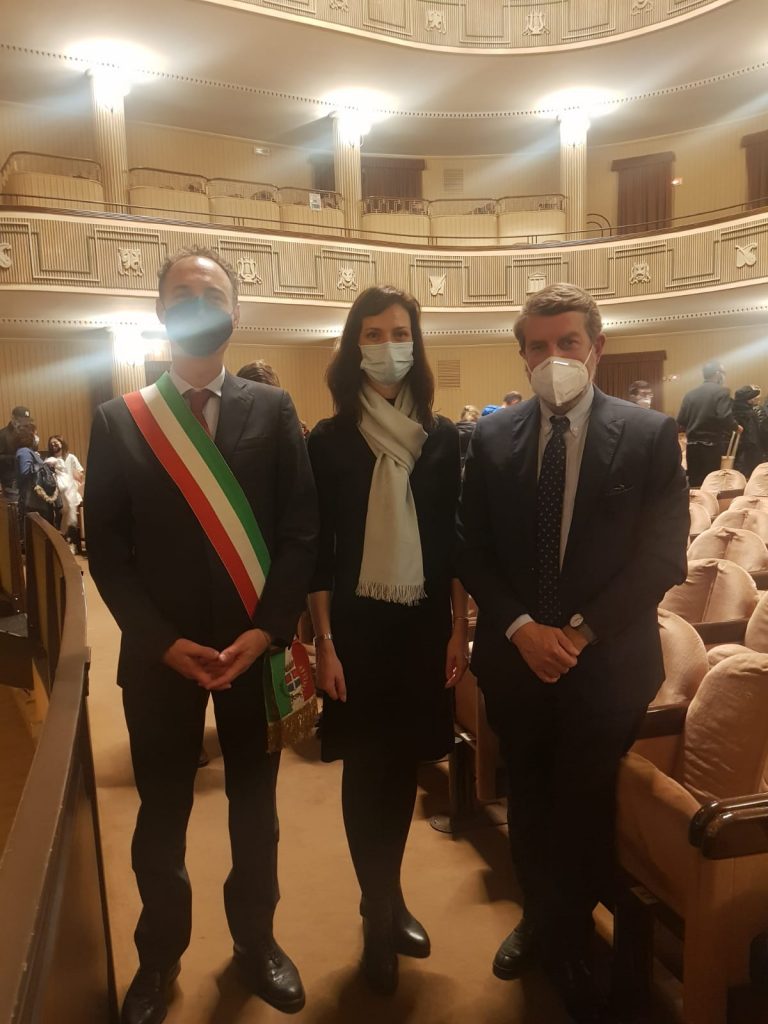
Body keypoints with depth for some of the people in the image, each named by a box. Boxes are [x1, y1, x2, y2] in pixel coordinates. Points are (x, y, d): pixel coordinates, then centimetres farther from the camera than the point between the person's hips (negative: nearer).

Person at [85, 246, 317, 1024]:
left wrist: (268, 629, -13)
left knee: (254, 805, 17)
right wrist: (163, 640, -12)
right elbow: (105, 548, -3)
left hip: (255, 644, 1)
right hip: (160, 652, 0)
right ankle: (159, 956, 40)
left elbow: (301, 529, -3)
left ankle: (256, 942, 40)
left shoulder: (272, 410, 1)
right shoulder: (118, 419, 0)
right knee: (162, 813, 15)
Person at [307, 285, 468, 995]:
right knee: (364, 769, 7)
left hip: (423, 622, 2)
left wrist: (458, 628, 3)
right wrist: (324, 643, -8)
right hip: (357, 622, -2)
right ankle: (380, 914, 27)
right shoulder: (329, 439, -4)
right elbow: (318, 550, -5)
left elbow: (453, 539, 4)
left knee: (404, 765, 14)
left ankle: (388, 899, 36)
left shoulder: (442, 436, 2)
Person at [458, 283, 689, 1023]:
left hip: (607, 662, -2)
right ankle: (539, 921, 46)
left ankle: (568, 948, 39)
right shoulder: (492, 438, 0)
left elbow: (664, 557, -9)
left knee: (584, 812, 12)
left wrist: (582, 631, -15)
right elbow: (471, 551, 0)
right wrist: (520, 627, -12)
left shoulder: (649, 435, -6)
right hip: (515, 656, 2)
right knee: (528, 804, 19)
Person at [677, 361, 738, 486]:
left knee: (694, 483, 10)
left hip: (692, 446, 5)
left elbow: (681, 421, 6)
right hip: (712, 446, -5)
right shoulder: (721, 391, -6)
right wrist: (736, 427, 1)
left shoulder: (690, 394, 9)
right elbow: (725, 418, -18)